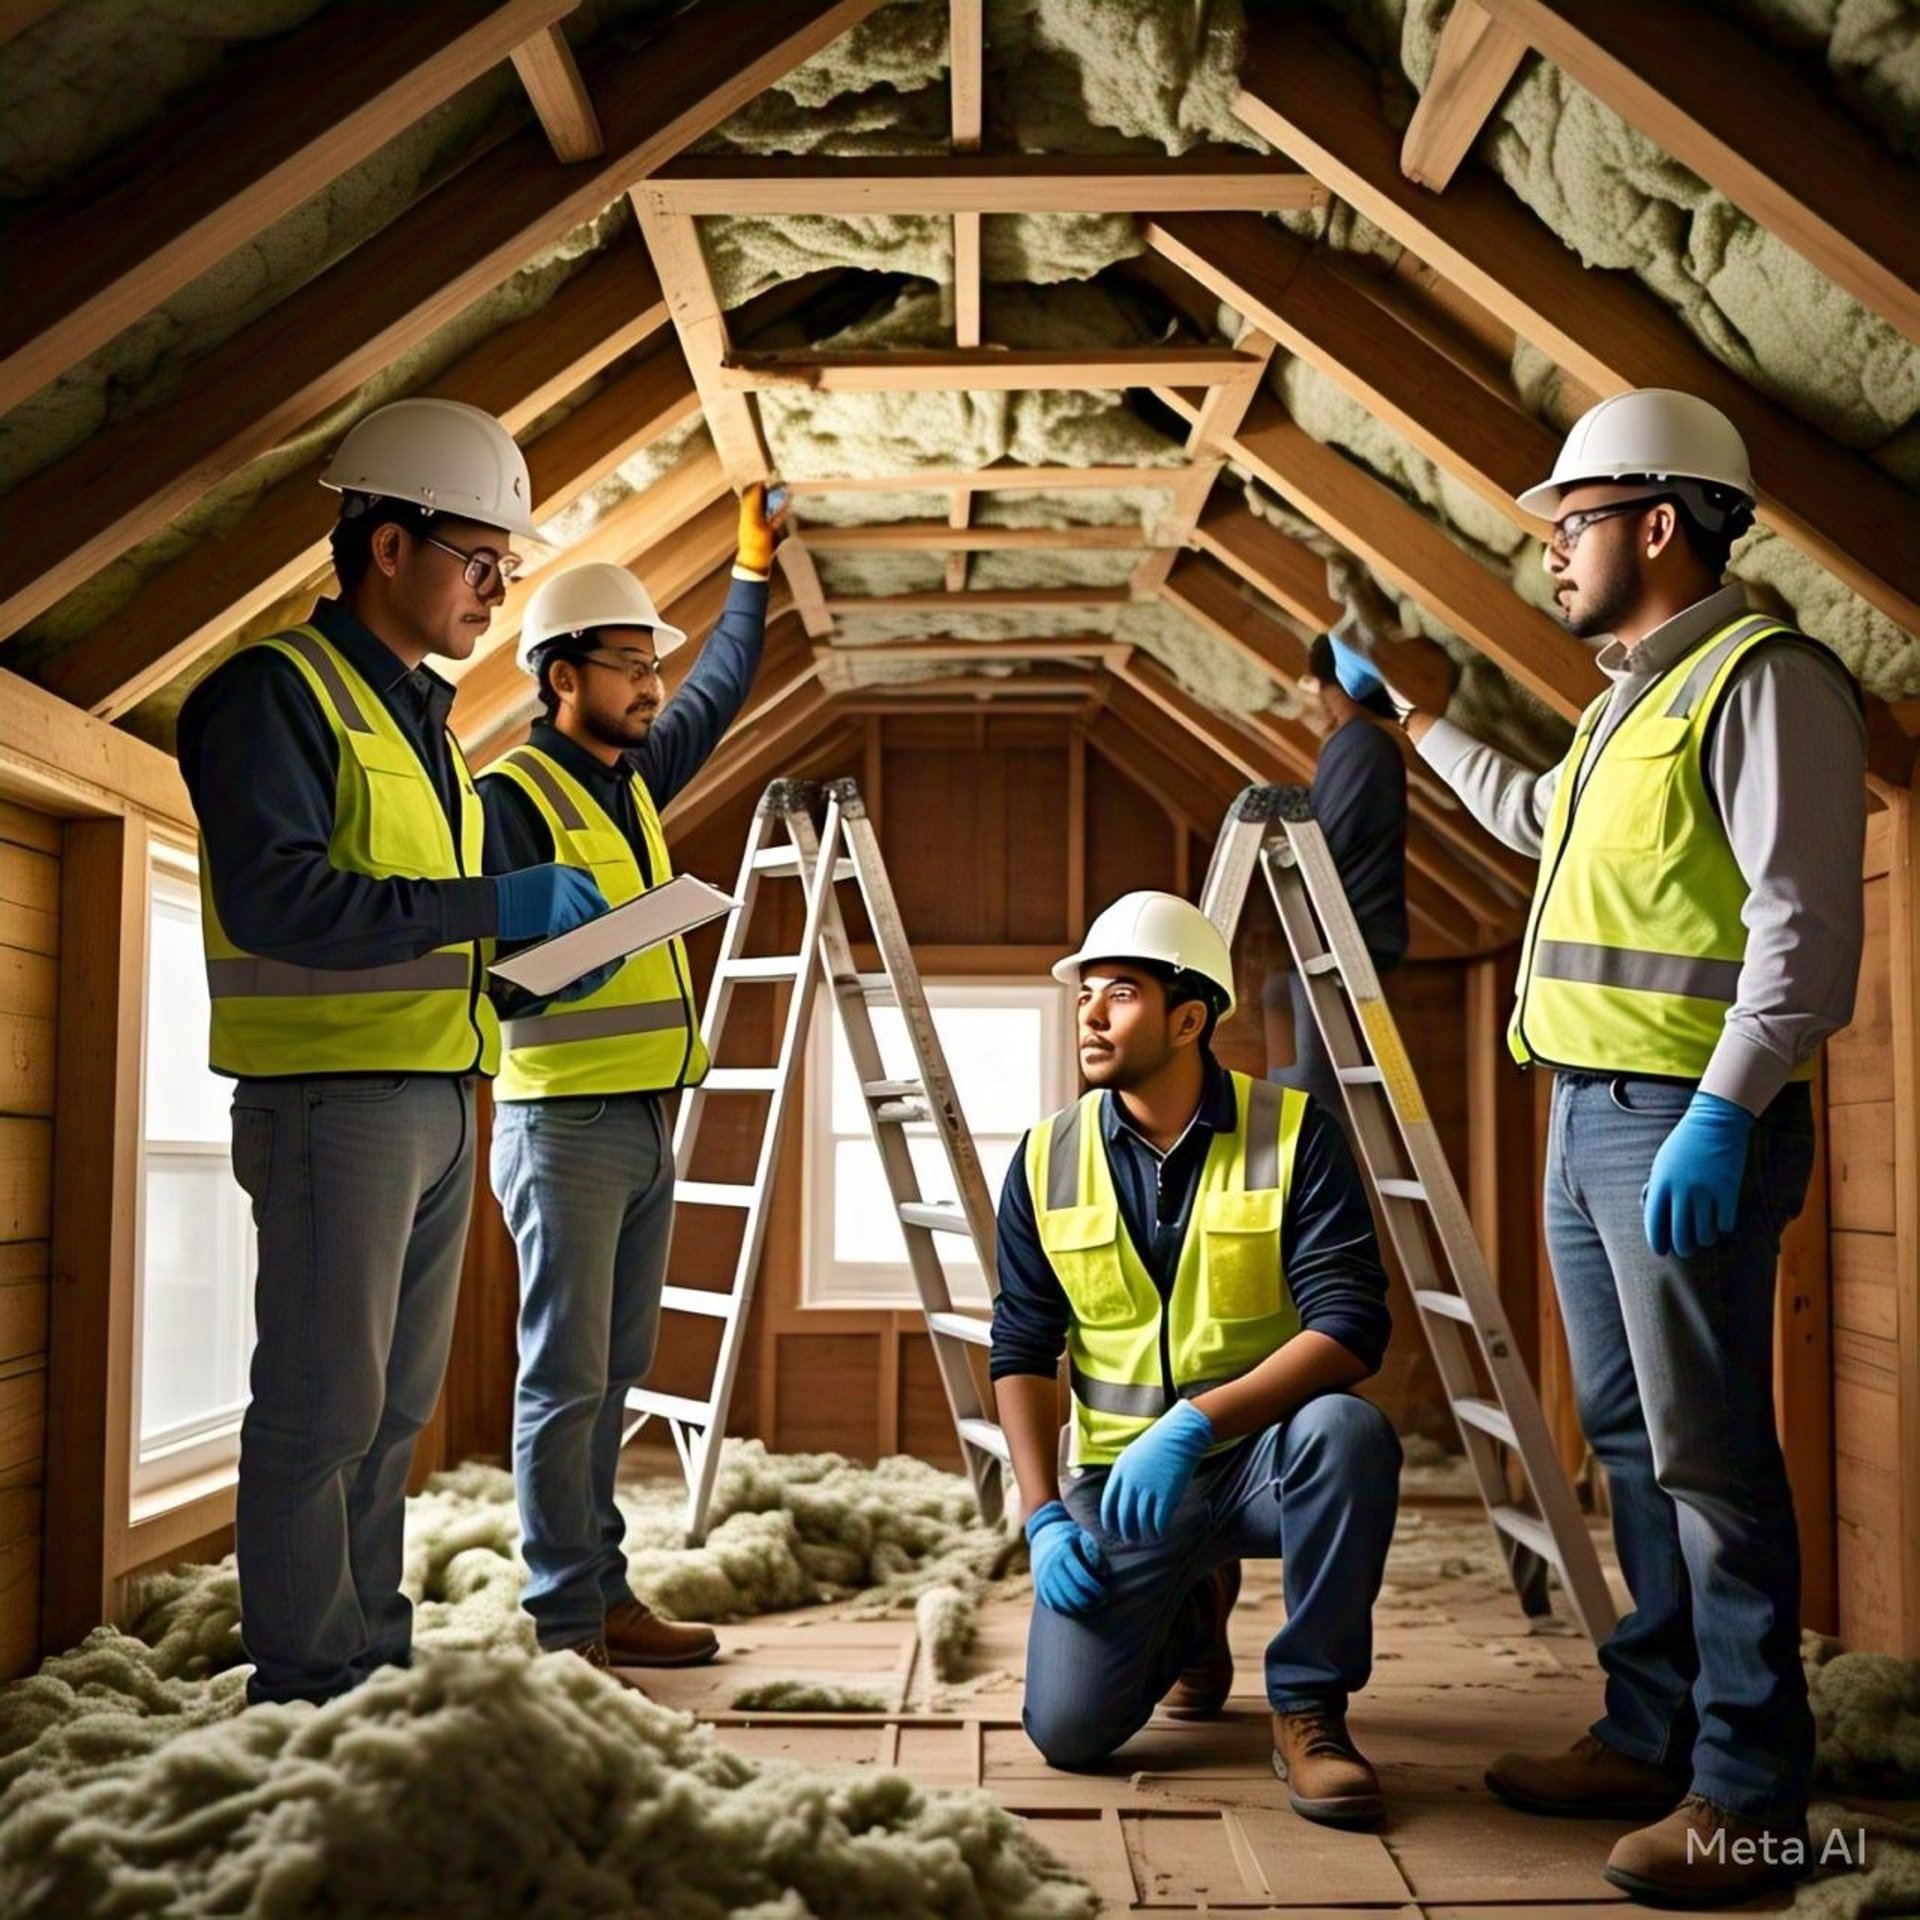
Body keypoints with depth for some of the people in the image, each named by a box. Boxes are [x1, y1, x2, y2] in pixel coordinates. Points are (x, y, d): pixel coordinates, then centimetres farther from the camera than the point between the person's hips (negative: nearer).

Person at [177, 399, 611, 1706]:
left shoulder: (422, 713, 20)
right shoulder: (278, 691, -8)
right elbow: (274, 898, -21)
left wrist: (536, 948, 8)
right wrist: (489, 907, -22)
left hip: (439, 1099, 9)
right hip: (333, 1098, -9)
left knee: (396, 1404, 13)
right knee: (324, 1403, -4)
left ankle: (375, 1658, 24)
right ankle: (308, 1687, 7)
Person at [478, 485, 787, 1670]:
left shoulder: (637, 777, 17)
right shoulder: (514, 795, -7)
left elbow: (721, 691, 33)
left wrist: (755, 566, 35)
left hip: (648, 1120, 8)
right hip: (565, 1120, -8)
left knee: (614, 1375, 10)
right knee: (567, 1379, -6)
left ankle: (606, 1596, 17)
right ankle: (565, 1626, -1)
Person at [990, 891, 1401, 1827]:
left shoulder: (1292, 1131, -10)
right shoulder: (1047, 1159, 0)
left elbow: (1350, 1326, -19)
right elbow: (1022, 1352, 3)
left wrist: (1194, 1421, -31)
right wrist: (1043, 1518, -8)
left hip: (1262, 1455, -2)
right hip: (1122, 1474, 2)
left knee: (1347, 1430, -36)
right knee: (1066, 1729, -14)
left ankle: (1308, 1705, -13)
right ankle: (1190, 1613, 21)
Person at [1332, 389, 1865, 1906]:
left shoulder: (1764, 677, -9)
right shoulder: (1630, 700, 20)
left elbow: (1804, 921, -18)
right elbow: (1536, 815, 41)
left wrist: (1723, 1114, -25)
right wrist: (1411, 716, 45)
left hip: (1687, 1125, -10)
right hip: (1590, 1111, 10)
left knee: (1707, 1453, -6)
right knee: (1630, 1440, 13)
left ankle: (1749, 1792, 2)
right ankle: (1651, 1736, 23)